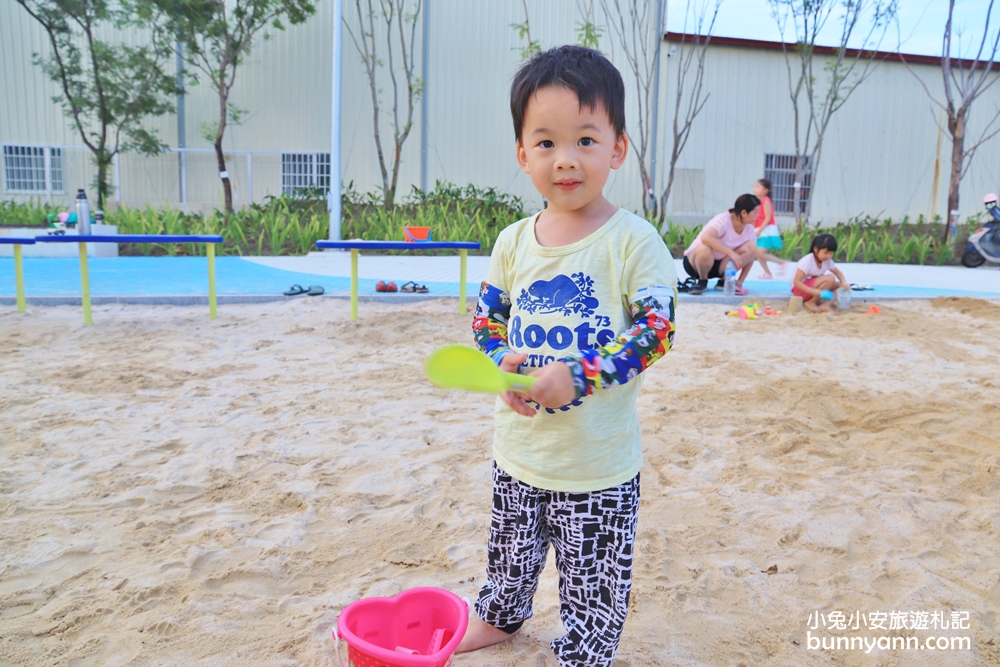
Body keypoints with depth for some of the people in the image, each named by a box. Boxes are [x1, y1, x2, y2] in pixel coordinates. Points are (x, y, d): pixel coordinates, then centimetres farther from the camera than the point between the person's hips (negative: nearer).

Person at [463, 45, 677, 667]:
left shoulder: (632, 239, -14)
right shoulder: (514, 242, 0)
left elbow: (656, 329, -15)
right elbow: (486, 319, 8)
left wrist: (578, 376, -25)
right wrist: (503, 363, -13)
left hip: (599, 459, -5)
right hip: (518, 448, 5)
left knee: (595, 572, 12)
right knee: (511, 548, 27)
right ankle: (500, 616, 54)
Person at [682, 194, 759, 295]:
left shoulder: (749, 229, -4)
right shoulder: (724, 220, -23)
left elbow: (750, 256, 2)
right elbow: (706, 238, -41)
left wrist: (740, 282, -8)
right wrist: (732, 253, -43)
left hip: (721, 265, 5)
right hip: (695, 263, -5)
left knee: (751, 247, -15)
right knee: (704, 249, -40)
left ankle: (724, 281, -3)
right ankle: (702, 281, -10)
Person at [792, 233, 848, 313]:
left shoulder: (827, 261, -2)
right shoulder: (807, 261, -24)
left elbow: (838, 272, 10)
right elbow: (796, 282, -28)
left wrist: (844, 282, -12)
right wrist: (813, 291, -40)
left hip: (814, 287, 8)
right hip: (801, 289, -8)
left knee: (840, 285, -3)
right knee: (830, 279, -25)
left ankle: (826, 305, -21)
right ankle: (810, 302, -17)